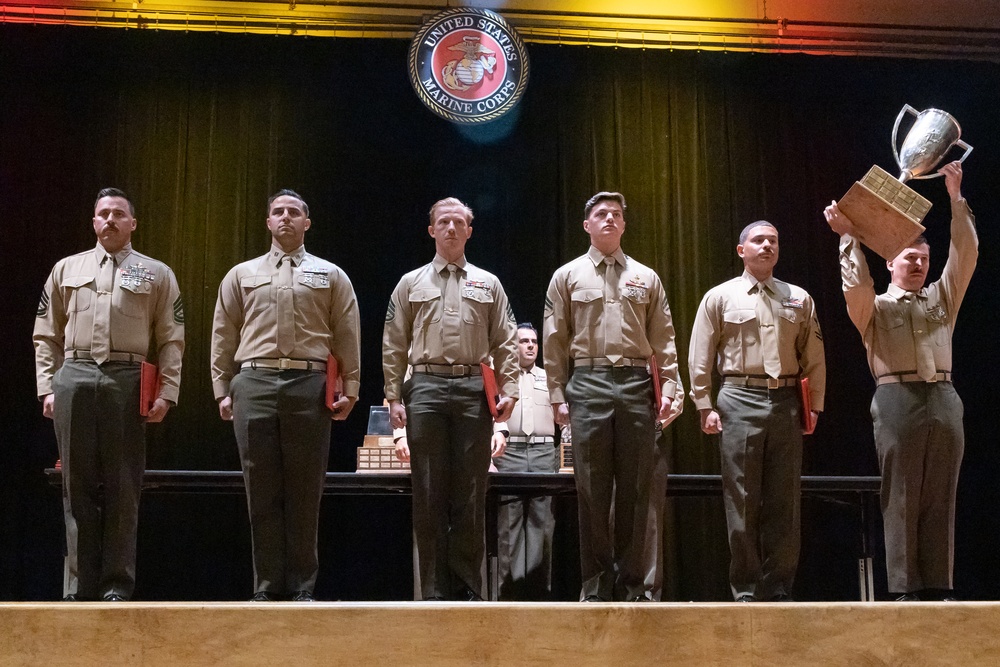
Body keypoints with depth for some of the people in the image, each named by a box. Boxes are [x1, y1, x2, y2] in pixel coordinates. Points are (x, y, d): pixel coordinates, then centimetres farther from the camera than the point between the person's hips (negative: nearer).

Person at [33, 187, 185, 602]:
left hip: (128, 381, -2)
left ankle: (117, 584, 5)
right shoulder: (67, 269, 17)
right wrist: (47, 388, 5)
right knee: (78, 486, 3)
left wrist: (166, 392, -4)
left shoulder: (156, 274, 11)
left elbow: (171, 340, 5)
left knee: (123, 487, -1)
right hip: (73, 378, 2)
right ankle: (79, 584, 9)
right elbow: (46, 335, 15)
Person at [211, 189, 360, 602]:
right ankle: (267, 587, 8)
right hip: (254, 385, 1)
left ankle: (302, 588, 7)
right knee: (262, 492, 2)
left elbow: (348, 338, 8)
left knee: (304, 492, 0)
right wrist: (223, 391, 6)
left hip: (309, 385, -1)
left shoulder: (330, 276, 14)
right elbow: (223, 337, 14)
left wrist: (349, 391, 0)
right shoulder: (241, 275, 17)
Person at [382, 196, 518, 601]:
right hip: (426, 387, 0)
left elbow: (505, 344, 11)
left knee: (470, 494, 1)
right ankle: (434, 591, 4)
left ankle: (468, 589, 6)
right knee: (429, 493, -1)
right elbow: (394, 345, 10)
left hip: (474, 389, 0)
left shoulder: (487, 284, 16)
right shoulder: (411, 284, 14)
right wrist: (394, 397, 1)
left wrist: (508, 390, -1)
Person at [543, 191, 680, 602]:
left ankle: (632, 584, 9)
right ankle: (595, 584, 5)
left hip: (636, 384, 2)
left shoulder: (645, 278, 15)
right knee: (592, 488, -1)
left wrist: (668, 388, 1)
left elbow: (664, 340, 12)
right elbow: (555, 342, 6)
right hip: (588, 384, -1)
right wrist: (557, 396, 0)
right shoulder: (568, 277, 10)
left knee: (635, 488, 2)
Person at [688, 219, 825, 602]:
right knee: (742, 500, -2)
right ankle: (745, 591, 4)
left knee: (784, 502, 3)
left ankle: (778, 590, 10)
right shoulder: (720, 297, 6)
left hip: (786, 402, 3)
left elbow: (815, 358, 14)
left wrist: (814, 405, 8)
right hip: (740, 402, -3)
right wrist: (705, 406, -3)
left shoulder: (799, 299, 14)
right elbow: (700, 358, 4)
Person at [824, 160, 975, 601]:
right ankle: (906, 590, -5)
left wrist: (956, 199, 6)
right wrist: (849, 237, -9)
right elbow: (856, 286, -9)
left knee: (940, 498, 0)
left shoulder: (941, 298, 23)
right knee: (901, 498, -5)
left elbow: (966, 255, 13)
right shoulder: (874, 308, 13)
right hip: (898, 400, -3)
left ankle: (938, 588, 1)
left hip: (944, 399, 4)